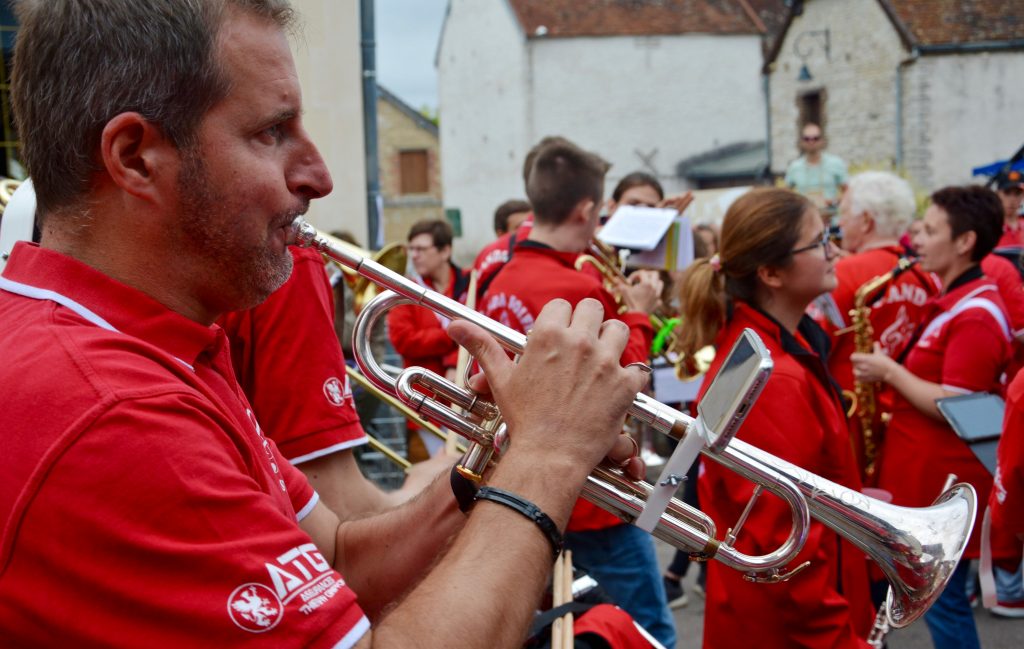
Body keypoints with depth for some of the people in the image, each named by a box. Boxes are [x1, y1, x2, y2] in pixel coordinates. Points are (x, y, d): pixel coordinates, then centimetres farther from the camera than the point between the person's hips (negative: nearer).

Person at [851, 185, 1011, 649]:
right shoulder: (955, 301, 12)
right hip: (925, 475, 10)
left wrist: (889, 372, -17)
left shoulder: (975, 316, -20)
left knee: (943, 601, 1)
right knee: (937, 597, 19)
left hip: (943, 483, -10)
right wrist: (895, 370, 6)